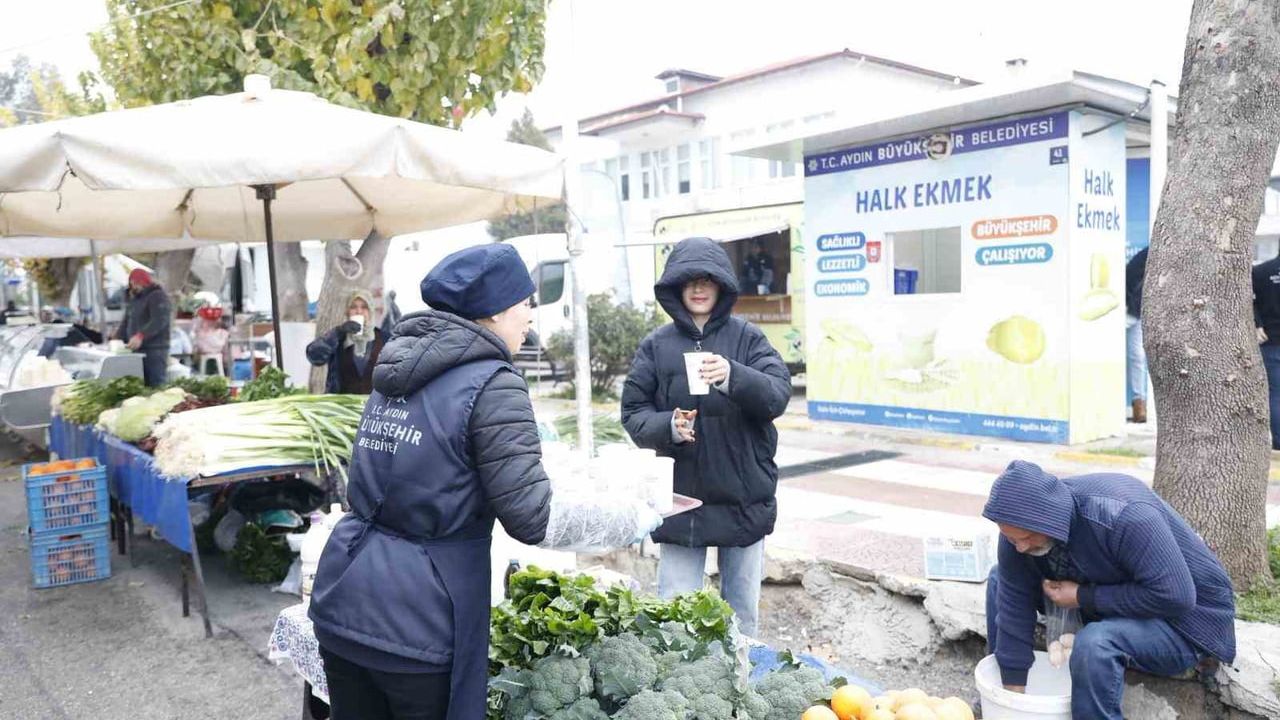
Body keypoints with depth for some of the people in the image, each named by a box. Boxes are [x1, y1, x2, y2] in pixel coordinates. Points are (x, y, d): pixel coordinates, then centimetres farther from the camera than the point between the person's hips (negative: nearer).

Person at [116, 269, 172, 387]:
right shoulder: (134, 299, 23)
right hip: (137, 350, 8)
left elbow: (159, 321, -20)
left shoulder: (157, 296, -6)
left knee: (155, 386, -11)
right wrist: (117, 339, 6)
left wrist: (141, 336, -30)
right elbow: (126, 322, 23)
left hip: (154, 350, -8)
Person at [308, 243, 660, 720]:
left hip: (343, 601, 7)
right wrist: (634, 516, -4)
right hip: (415, 621, -7)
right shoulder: (491, 384, -14)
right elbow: (532, 517, -19)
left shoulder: (397, 369, 10)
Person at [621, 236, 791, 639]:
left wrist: (733, 376, -32)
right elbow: (633, 413, 0)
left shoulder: (747, 337, 0)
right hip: (681, 498, 0)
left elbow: (778, 395, -13)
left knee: (743, 611, 13)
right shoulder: (656, 345, 2)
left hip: (744, 498, 0)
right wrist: (668, 425, -21)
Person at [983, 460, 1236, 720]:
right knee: (1000, 580, 1)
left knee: (1096, 643, -37)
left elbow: (1175, 596, -34)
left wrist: (1083, 597, -27)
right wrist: (1014, 693, -12)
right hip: (1107, 610, 7)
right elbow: (1015, 606, -14)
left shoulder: (1123, 517, -34)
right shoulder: (1021, 524, -16)